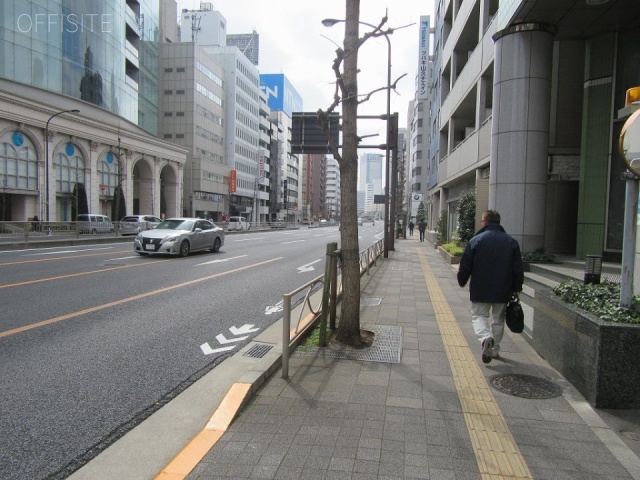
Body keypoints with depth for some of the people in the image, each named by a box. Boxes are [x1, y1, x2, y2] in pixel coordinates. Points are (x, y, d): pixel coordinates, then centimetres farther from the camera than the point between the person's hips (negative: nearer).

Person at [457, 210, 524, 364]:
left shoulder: (476, 240, -7)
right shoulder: (511, 241, 2)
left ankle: (486, 338, -20)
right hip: (503, 291, 3)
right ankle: (495, 350, 25)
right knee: (498, 319, 18)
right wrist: (517, 288, 12)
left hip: (480, 289, -3)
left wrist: (462, 281, 11)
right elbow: (518, 268, 3)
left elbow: (465, 265, -5)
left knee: (478, 315, 8)